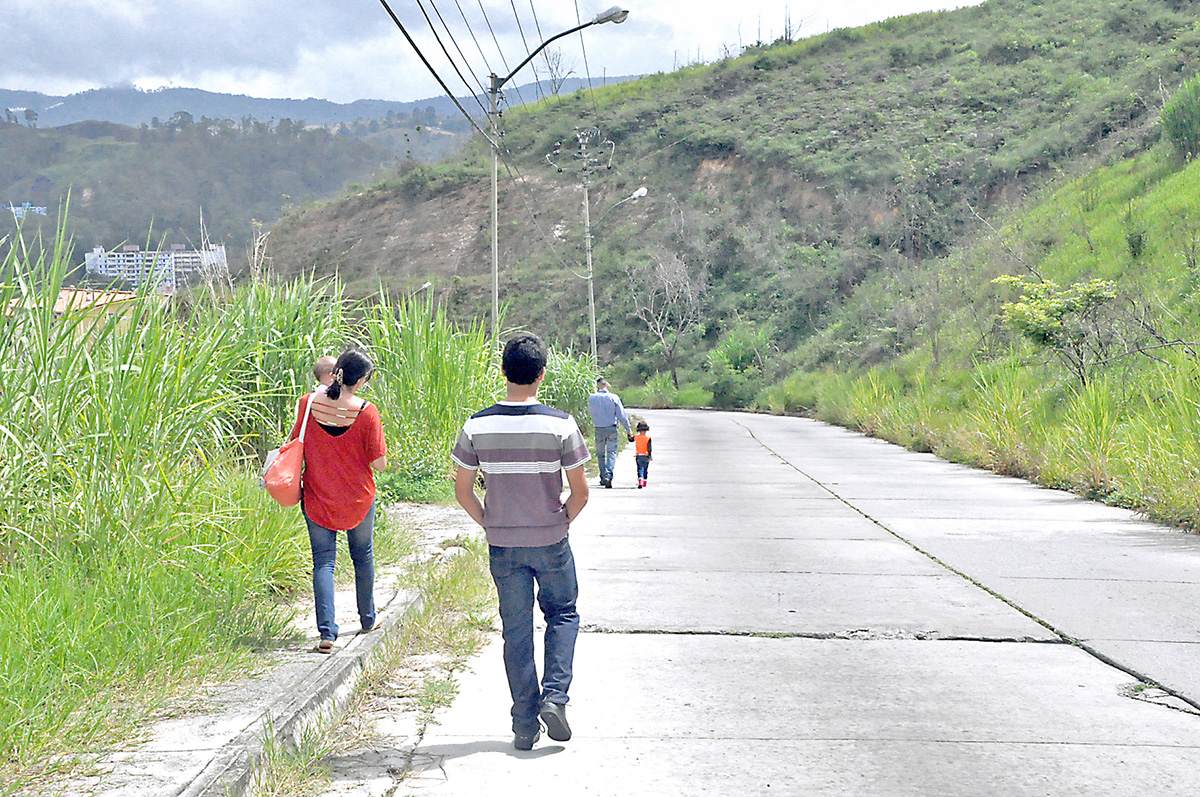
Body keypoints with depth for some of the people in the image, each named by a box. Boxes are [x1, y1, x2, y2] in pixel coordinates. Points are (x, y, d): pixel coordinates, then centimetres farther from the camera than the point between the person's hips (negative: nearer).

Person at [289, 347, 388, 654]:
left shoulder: (308, 403, -9)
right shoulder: (366, 412, -17)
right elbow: (379, 463, -14)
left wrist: (296, 487, 14)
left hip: (317, 498, 1)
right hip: (358, 499, -1)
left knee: (323, 562, 6)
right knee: (363, 556, 20)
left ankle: (327, 632, -6)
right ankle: (367, 619, 36)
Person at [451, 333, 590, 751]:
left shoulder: (477, 426, -7)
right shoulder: (561, 425, -12)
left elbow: (462, 489, -1)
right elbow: (580, 492, -9)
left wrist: (489, 524, 12)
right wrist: (561, 523, 9)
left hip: (502, 544, 2)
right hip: (551, 542, -2)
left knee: (515, 630, 11)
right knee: (562, 614, 19)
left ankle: (524, 725, 13)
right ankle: (554, 697, 2)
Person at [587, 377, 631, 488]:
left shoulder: (592, 398, -3)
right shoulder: (614, 397, -6)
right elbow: (622, 415, -4)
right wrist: (628, 430, 2)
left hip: (598, 429, 1)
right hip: (612, 428, -1)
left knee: (600, 454, 15)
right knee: (611, 453, -1)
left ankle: (603, 478, 17)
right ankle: (608, 476, -18)